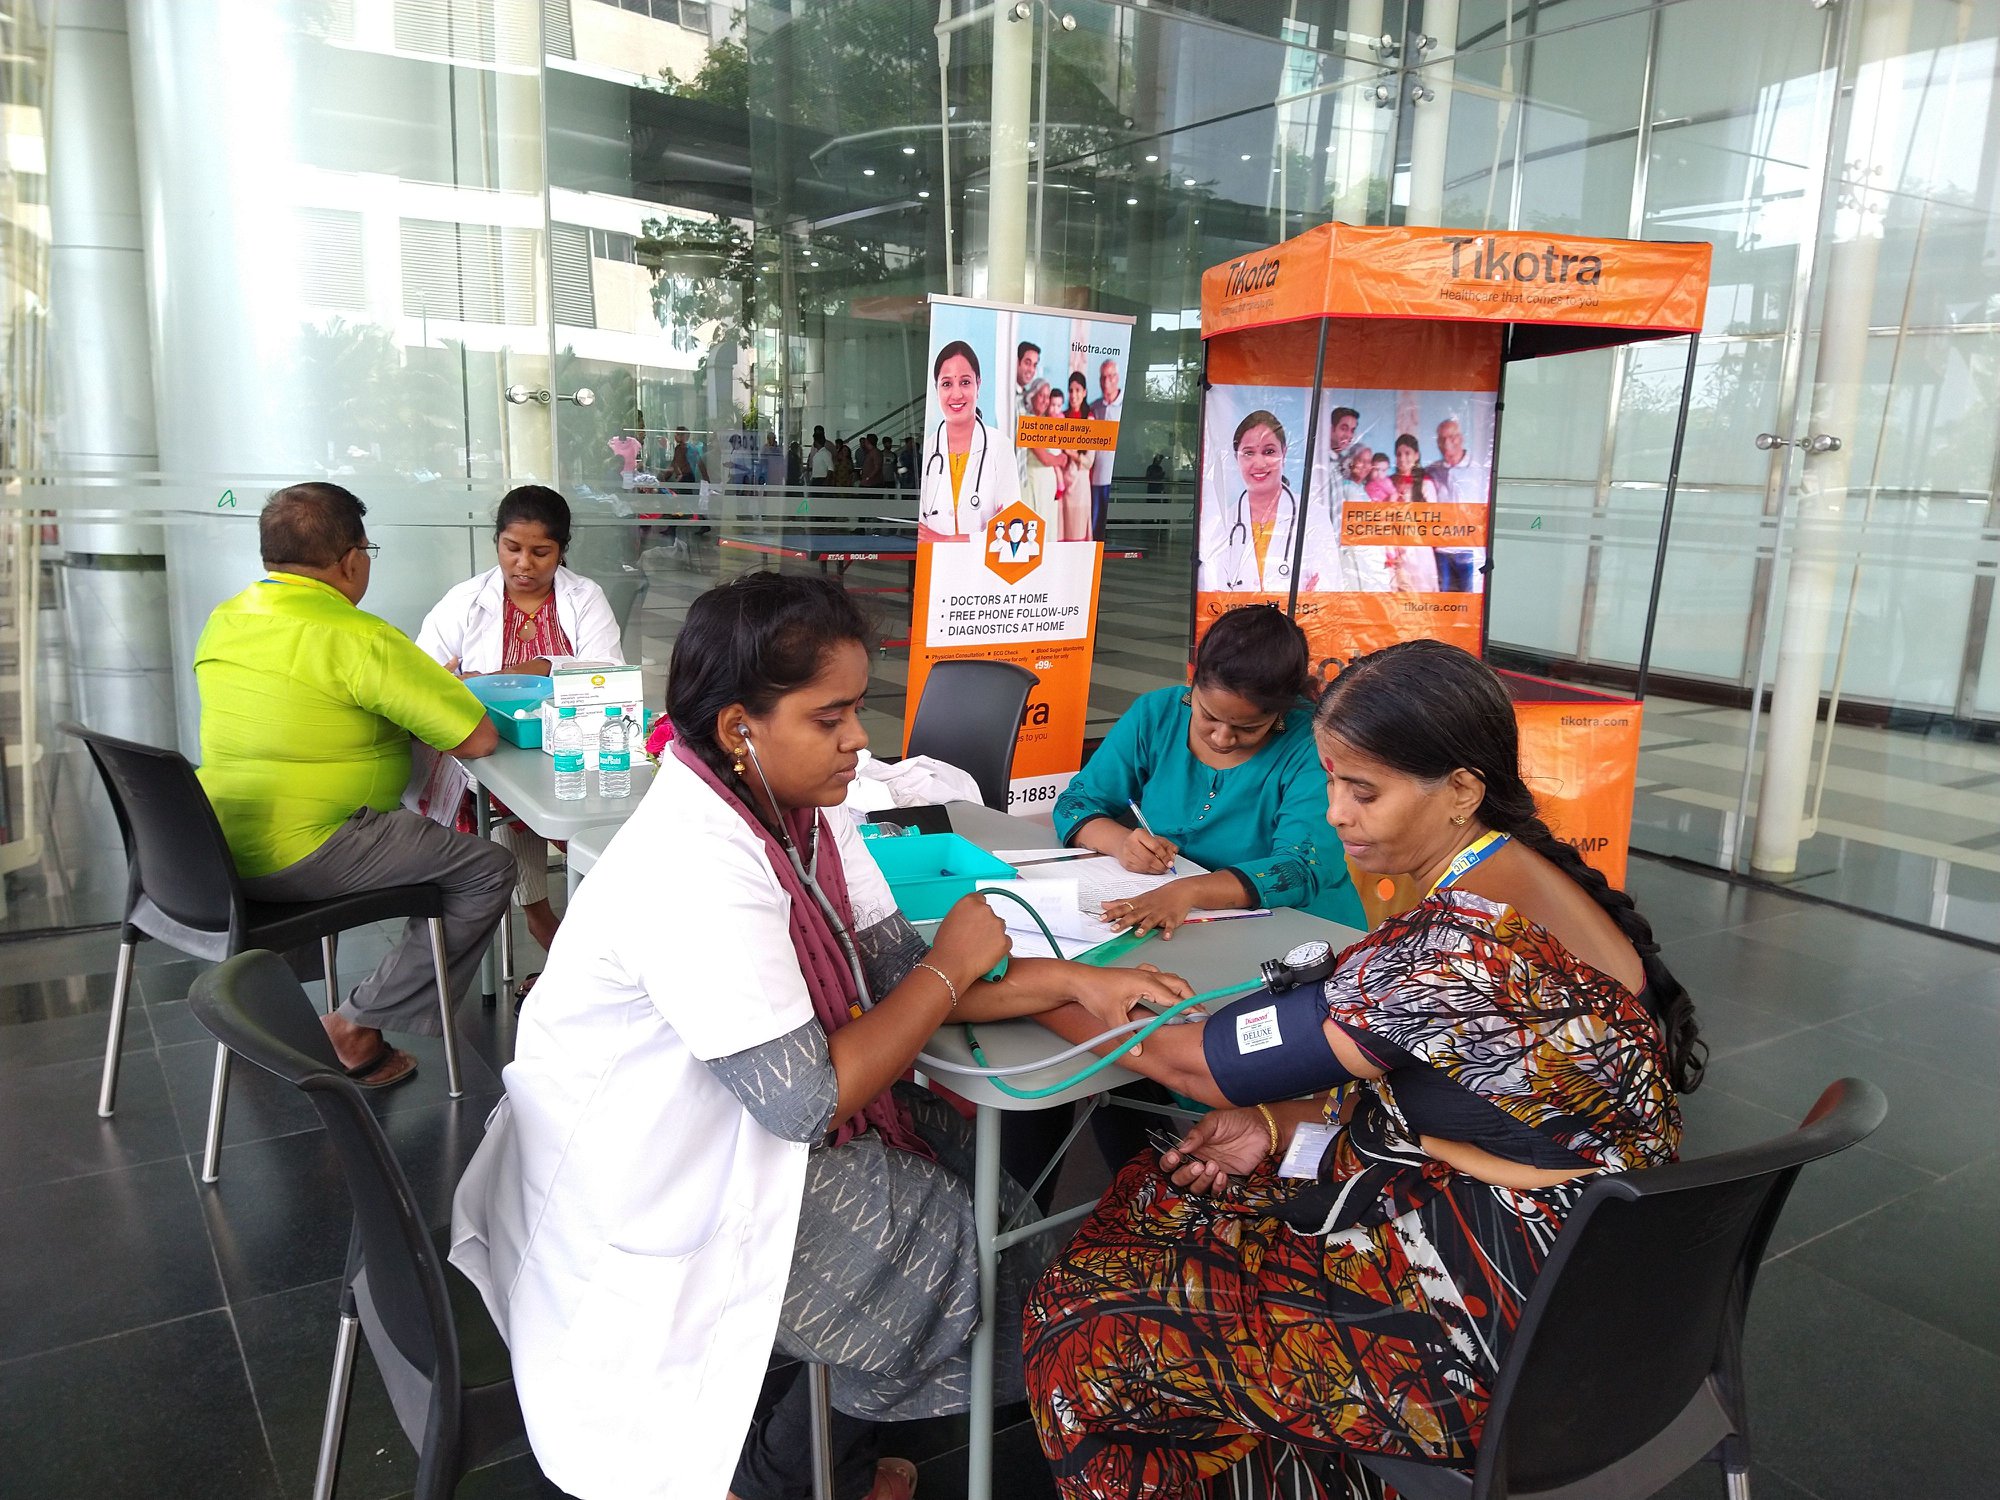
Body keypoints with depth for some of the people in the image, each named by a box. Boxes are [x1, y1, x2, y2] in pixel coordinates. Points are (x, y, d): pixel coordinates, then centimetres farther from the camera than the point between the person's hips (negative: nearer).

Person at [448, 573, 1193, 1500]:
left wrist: (1068, 982, -14)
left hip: (749, 1128, 8)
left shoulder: (802, 809, -4)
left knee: (987, 1164, 8)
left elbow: (895, 967, -2)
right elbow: (807, 1101, -29)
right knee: (971, 1254, -3)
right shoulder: (695, 871, -32)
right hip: (659, 1204, -8)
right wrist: (952, 968, -19)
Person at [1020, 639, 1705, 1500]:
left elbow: (1198, 1064, -21)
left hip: (1506, 1330, -10)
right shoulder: (1520, 876, 1)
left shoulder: (1461, 947, -29)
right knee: (1155, 1198, 15)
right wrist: (1283, 1125, 1)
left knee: (1083, 1326, -4)